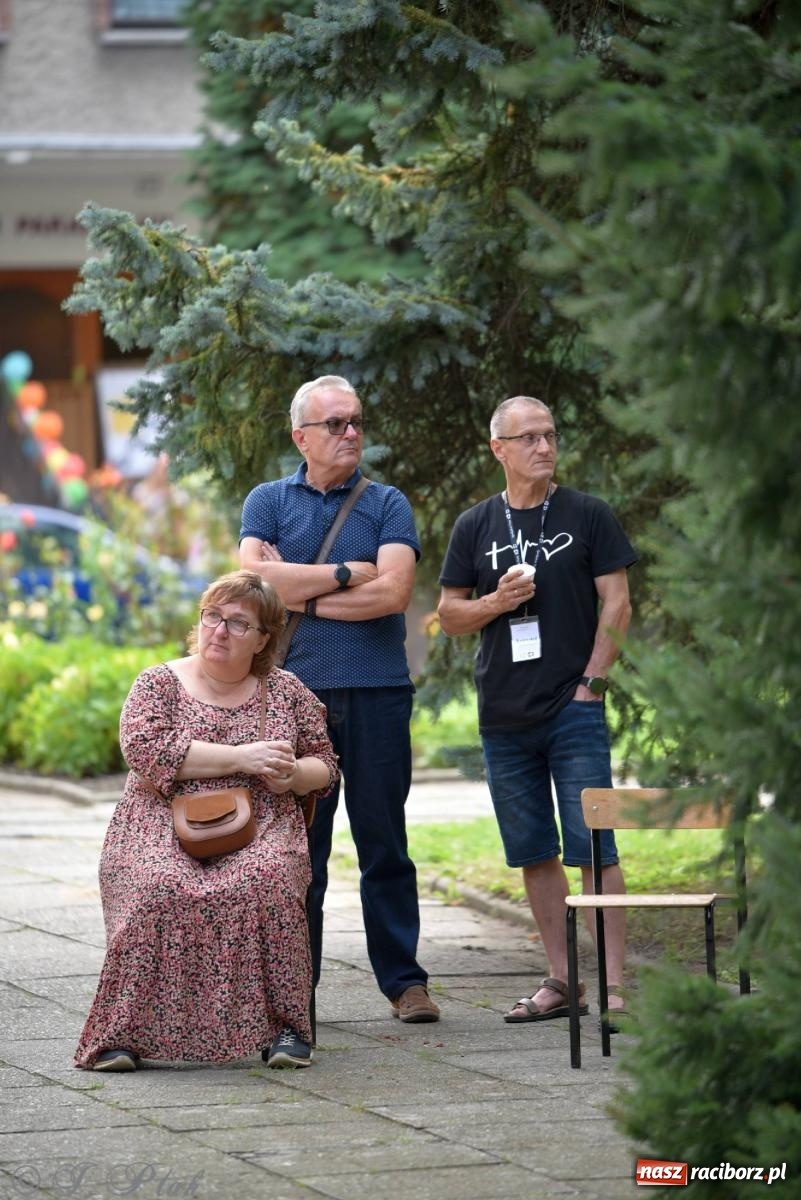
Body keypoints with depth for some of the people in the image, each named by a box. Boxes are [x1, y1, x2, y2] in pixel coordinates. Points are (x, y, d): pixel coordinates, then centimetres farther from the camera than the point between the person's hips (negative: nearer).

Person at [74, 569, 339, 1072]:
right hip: (164, 828, -1)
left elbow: (325, 766, 18)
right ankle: (123, 1033, -29)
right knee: (157, 889, -34)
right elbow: (145, 750, -9)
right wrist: (241, 758, -12)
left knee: (268, 883, -34)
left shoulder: (286, 691, 16)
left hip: (260, 831, 1)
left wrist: (293, 775, -7)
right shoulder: (158, 684, 9)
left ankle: (286, 1027, -25)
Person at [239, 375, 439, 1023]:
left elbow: (393, 591, -8)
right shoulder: (269, 502, 10)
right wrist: (345, 573, -6)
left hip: (377, 690, 0)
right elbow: (252, 577, -7)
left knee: (384, 842, 3)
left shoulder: (387, 504, 8)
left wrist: (301, 596, -4)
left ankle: (404, 978, 9)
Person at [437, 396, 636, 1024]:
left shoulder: (588, 516, 2)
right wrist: (496, 602, -8)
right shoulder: (475, 526, 10)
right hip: (504, 717, 4)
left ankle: (615, 984, -8)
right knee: (534, 853, 7)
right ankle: (561, 981, 14)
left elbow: (617, 605, 0)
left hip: (574, 711, -4)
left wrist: (591, 682, -8)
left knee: (593, 848, -8)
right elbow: (450, 617, 12)